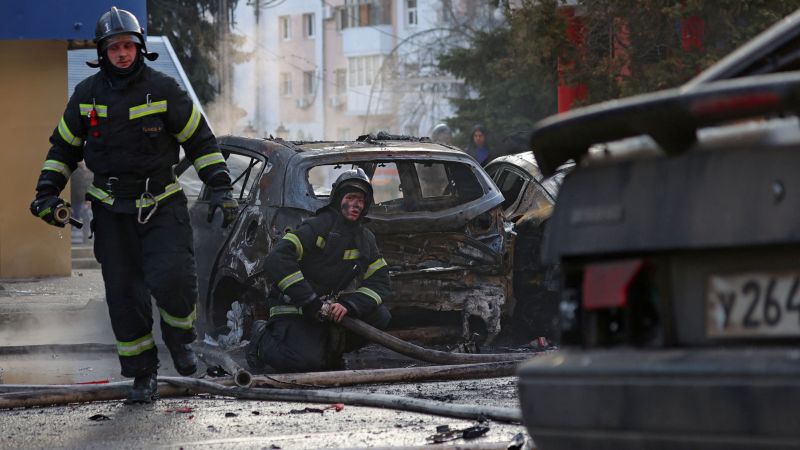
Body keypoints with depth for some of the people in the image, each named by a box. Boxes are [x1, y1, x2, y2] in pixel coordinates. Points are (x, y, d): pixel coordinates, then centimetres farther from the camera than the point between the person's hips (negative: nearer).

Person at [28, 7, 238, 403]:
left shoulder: (163, 90, -3)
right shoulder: (86, 95, 4)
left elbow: (200, 140, 4)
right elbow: (63, 146, 16)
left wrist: (220, 188, -2)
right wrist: (47, 191, 5)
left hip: (162, 206, -2)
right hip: (112, 211, 2)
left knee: (172, 278, -20)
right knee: (124, 295, 0)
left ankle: (179, 336, 10)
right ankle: (143, 375, 11)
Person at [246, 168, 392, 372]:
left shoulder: (366, 239, 9)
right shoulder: (317, 227, -13)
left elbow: (380, 280, 1)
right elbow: (277, 260, -24)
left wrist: (349, 305, -19)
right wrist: (309, 301, -28)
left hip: (330, 308, 6)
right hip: (293, 309, -6)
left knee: (381, 316, -13)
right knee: (306, 361, -28)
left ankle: (329, 348, 5)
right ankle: (263, 338, 3)